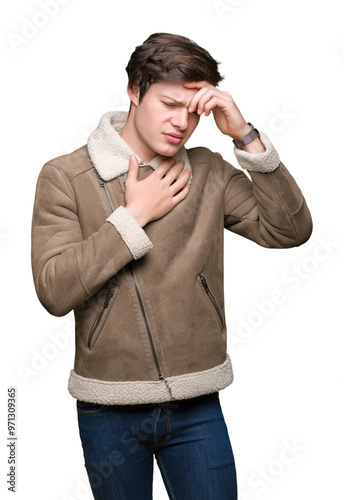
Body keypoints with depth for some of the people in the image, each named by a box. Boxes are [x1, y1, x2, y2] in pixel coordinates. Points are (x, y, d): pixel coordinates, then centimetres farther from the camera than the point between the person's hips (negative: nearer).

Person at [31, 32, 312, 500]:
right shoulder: (65, 176, -6)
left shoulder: (208, 173, 1)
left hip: (197, 406, 2)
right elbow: (55, 291, -16)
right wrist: (134, 215, -15)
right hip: (108, 409, -1)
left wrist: (246, 136, -13)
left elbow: (291, 229, -7)